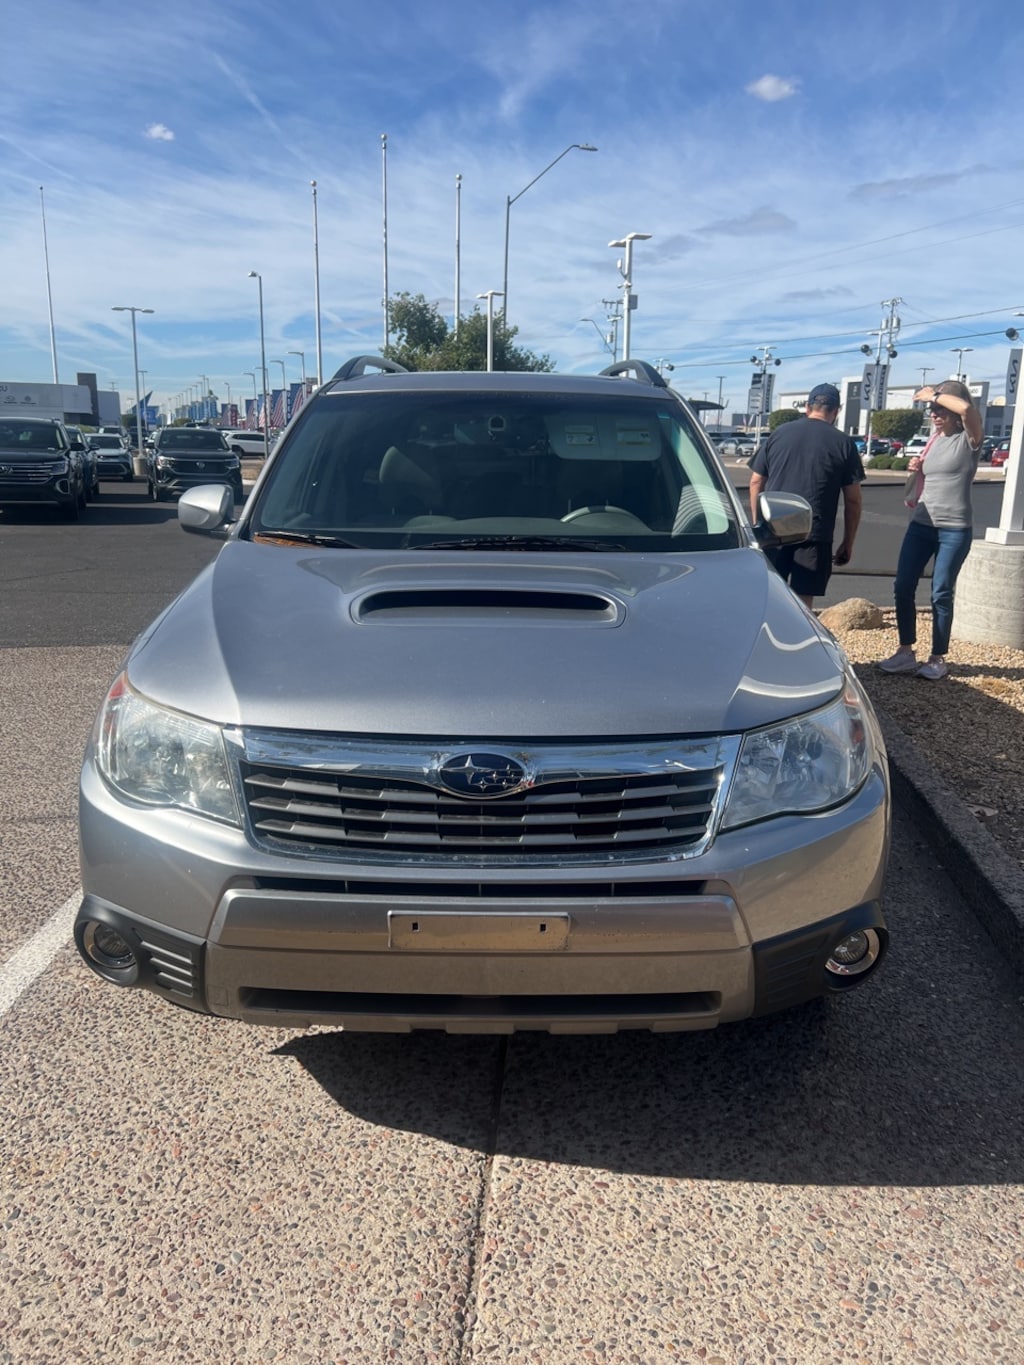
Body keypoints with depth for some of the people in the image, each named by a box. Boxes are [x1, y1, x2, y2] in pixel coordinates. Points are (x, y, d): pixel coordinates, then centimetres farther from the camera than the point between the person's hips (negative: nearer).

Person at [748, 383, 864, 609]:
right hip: (815, 534, -2)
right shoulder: (843, 444, 3)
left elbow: (756, 482, 10)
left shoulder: (779, 434, 9)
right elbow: (852, 500, 2)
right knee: (802, 604, 1)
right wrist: (848, 542, 10)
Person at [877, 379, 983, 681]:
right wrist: (917, 470, 4)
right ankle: (906, 652, 12)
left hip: (955, 529, -6)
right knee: (903, 587, 1)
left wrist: (934, 394, -15)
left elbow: (967, 408, -28)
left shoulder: (969, 440, -6)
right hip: (921, 524, 6)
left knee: (941, 594, -1)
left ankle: (938, 659, 11)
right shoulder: (934, 441, 14)